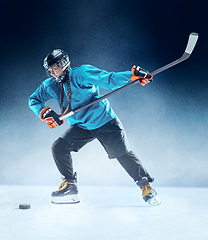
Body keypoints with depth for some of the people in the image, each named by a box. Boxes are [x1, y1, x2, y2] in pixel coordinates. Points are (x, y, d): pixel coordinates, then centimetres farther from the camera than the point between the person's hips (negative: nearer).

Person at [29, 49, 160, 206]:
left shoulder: (82, 74, -16)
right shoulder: (50, 86, 0)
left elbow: (110, 80, -20)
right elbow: (34, 100, 10)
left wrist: (134, 75, -33)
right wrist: (46, 113, -11)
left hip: (105, 121, -5)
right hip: (80, 127, 5)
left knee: (123, 154, -8)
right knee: (59, 147, -10)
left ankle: (146, 185, 7)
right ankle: (70, 186, 3)